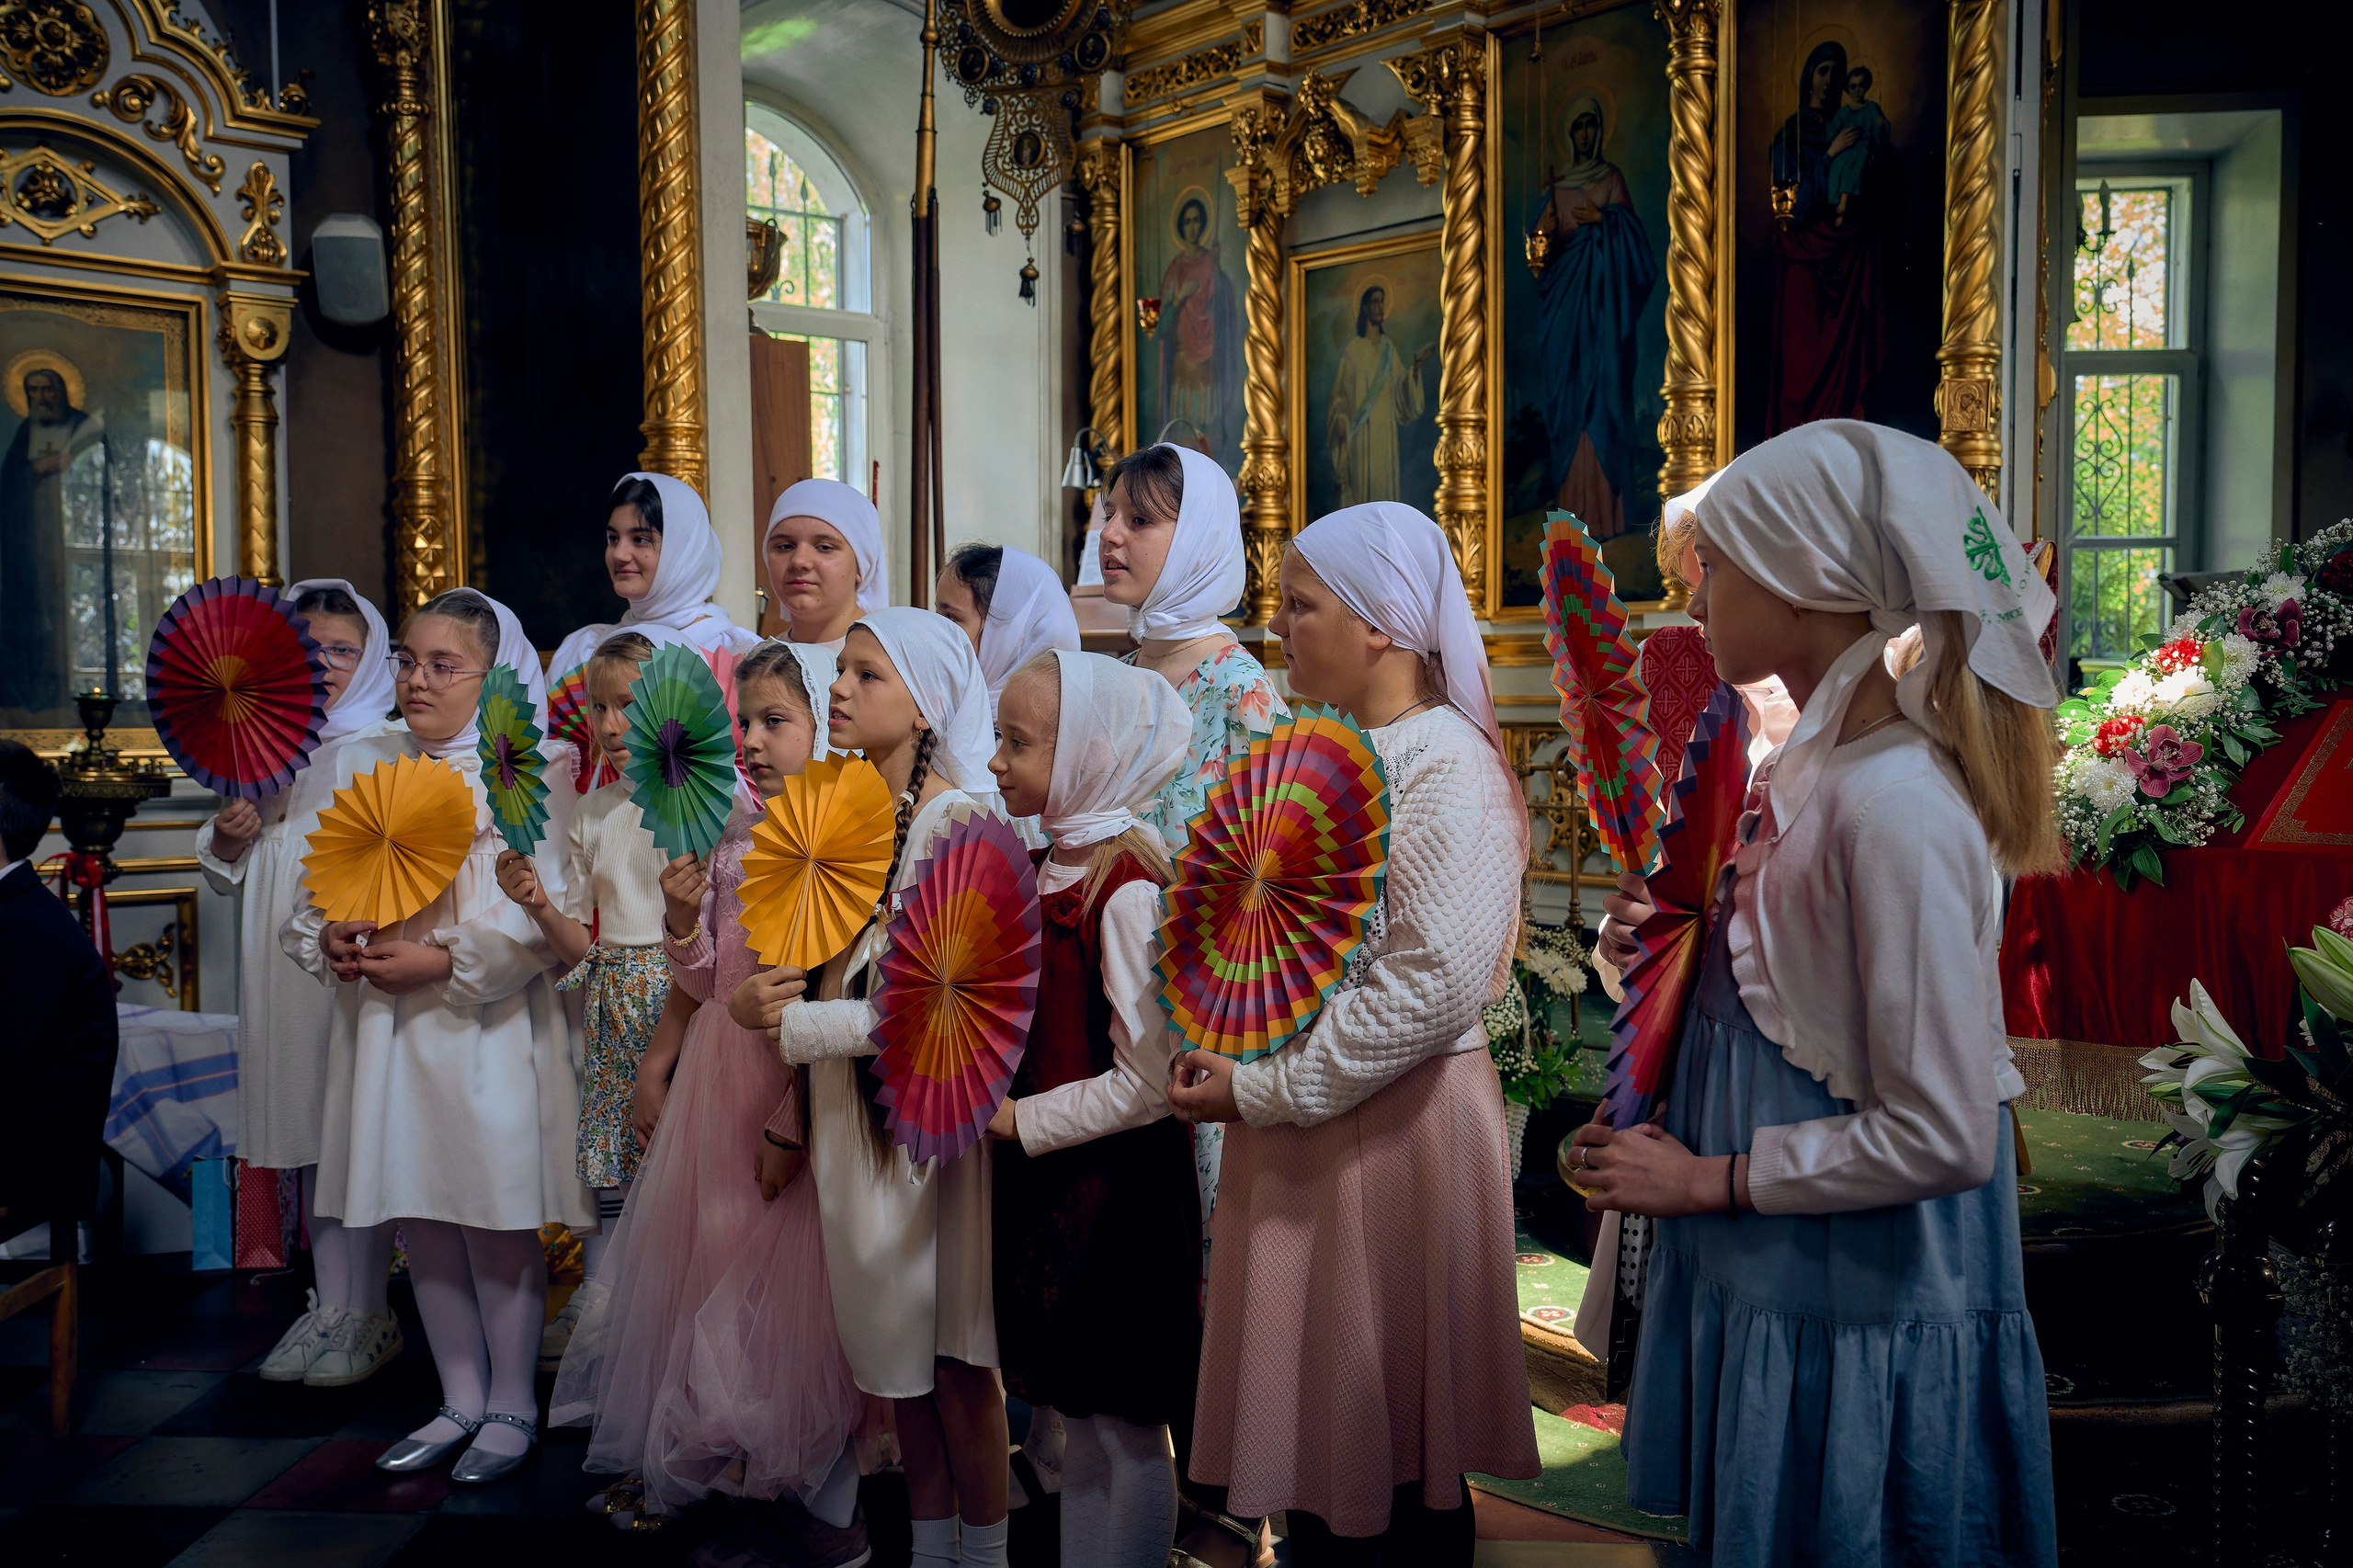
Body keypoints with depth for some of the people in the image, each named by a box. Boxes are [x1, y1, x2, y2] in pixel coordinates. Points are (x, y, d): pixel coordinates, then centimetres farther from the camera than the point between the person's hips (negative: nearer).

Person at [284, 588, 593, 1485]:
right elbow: (318, 891, 15)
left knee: (499, 1223, 1)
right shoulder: (364, 766, 13)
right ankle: (460, 1399, 26)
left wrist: (444, 960, -18)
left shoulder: (532, 771, -6)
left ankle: (512, 1404, 18)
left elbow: (545, 918, -13)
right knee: (420, 1219, 11)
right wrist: (332, 942, -6)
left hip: (490, 1031, -6)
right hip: (386, 1028, 6)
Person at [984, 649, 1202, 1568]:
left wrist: (1019, 1121, -15)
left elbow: (1147, 1082, -22)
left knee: (1125, 1432, 7)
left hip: (1115, 1185, -8)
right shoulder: (1046, 870, 7)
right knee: (1078, 1423, 19)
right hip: (1045, 1181, 8)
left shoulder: (1128, 890, -19)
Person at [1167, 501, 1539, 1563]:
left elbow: (1432, 988, -23)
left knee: (1393, 1437, 7)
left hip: (1397, 1120, -7)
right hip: (1294, 1125, 8)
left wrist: (1264, 1089, -18)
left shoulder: (1447, 768, -14)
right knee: (1311, 1421, 17)